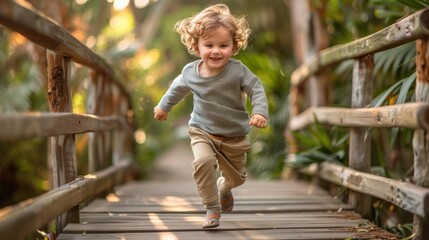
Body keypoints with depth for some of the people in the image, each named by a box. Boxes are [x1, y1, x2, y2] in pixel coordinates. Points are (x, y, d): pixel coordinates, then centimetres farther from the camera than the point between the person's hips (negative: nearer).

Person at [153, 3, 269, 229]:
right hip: (202, 132, 0)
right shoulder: (190, 72, -10)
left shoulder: (237, 70, -19)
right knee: (202, 161, -30)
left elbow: (256, 89, -14)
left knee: (236, 177, 16)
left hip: (234, 136, 0)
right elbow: (177, 88, 10)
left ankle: (224, 189, 54)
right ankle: (212, 208, -14)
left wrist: (260, 112, -33)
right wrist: (163, 106, 25)